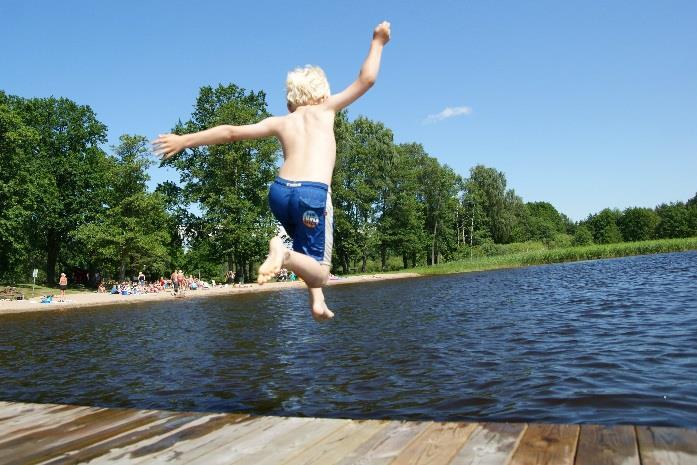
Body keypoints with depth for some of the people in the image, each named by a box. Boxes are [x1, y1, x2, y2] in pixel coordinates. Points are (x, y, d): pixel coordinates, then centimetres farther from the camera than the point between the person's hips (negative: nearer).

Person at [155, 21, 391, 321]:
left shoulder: (280, 123, 20)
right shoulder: (325, 109, 14)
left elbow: (231, 132, 16)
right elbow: (366, 79, 16)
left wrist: (184, 140, 23)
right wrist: (377, 43, 30)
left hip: (280, 191, 5)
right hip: (314, 193, -5)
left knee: (307, 253, 31)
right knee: (319, 272, 2)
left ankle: (317, 301, 15)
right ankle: (284, 253, -28)